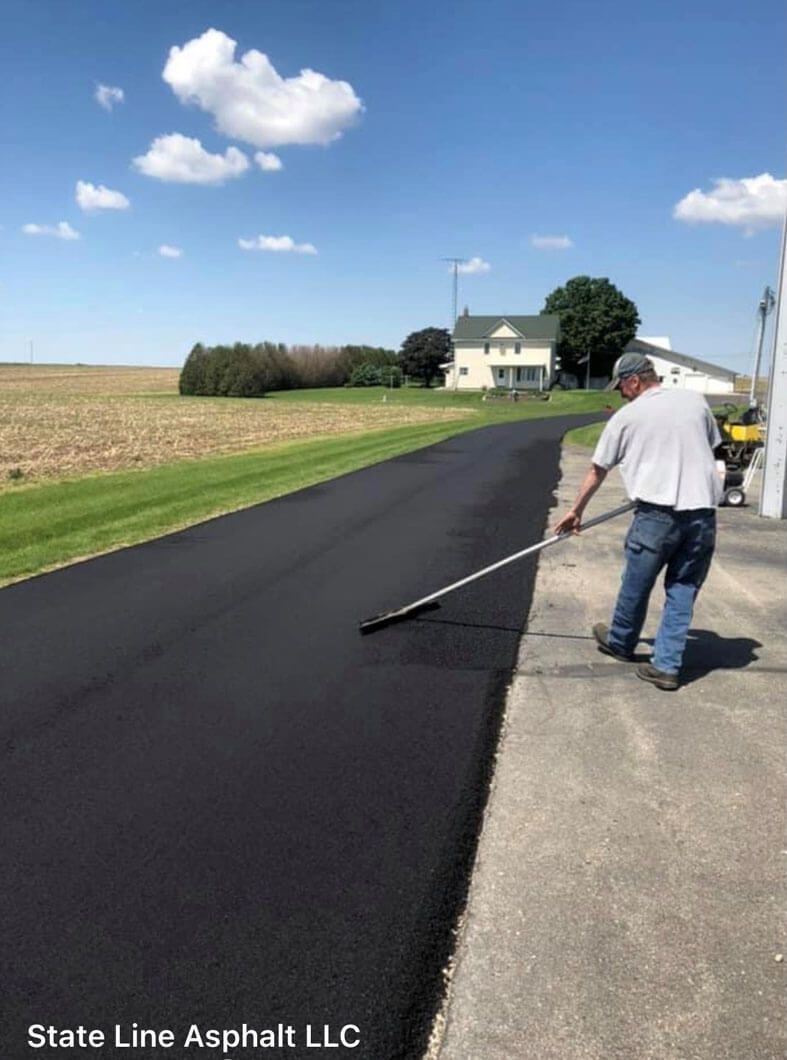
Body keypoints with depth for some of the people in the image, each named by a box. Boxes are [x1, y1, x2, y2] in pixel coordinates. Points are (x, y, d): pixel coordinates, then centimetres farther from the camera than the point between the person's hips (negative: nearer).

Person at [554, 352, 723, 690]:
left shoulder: (626, 417, 1)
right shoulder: (695, 400, 10)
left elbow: (596, 472, 9)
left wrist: (576, 511, 21)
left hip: (657, 513, -4)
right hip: (702, 512, 4)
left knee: (636, 585, 15)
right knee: (683, 590, 10)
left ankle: (620, 642, 36)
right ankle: (666, 665, 13)